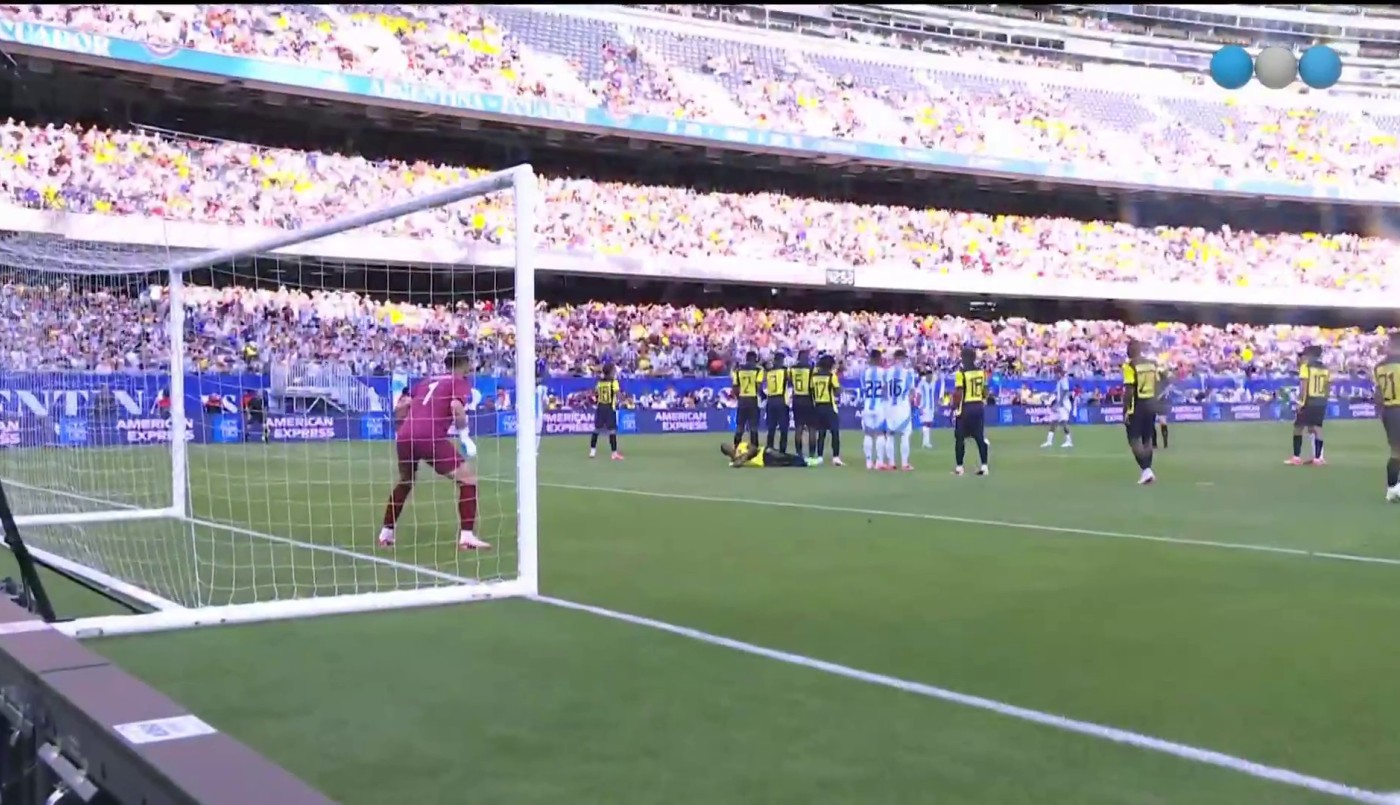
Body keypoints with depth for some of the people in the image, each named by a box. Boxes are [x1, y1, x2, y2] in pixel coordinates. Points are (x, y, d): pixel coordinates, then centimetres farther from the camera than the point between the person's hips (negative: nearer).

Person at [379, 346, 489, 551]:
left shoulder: (426, 381, 26)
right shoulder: (460, 382, 8)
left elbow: (400, 406, 21)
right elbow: (456, 406, -12)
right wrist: (465, 437, -4)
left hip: (405, 437, 7)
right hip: (431, 438, -7)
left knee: (405, 482, 32)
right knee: (468, 479, 3)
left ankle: (386, 534, 37)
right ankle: (466, 537, -7)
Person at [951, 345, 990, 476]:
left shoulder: (961, 373, -13)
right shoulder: (981, 372, 5)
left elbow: (958, 393, -15)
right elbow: (985, 392, 9)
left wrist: (955, 408, -8)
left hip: (965, 408, -5)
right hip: (979, 407, 5)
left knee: (960, 438, 4)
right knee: (980, 438, 9)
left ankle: (959, 467, 5)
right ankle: (984, 466, 8)